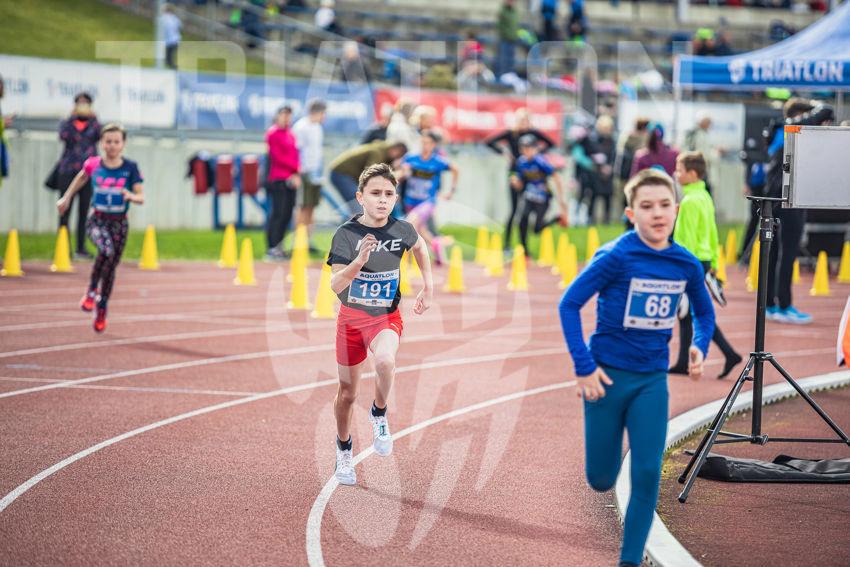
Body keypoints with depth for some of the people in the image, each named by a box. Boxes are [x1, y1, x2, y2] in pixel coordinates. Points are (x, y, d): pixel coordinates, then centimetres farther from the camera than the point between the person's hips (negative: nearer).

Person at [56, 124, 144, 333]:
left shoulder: (130, 167, -5)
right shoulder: (93, 165, -3)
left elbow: (141, 198, -7)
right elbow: (81, 177, 20)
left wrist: (131, 196, -29)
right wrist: (67, 197, 25)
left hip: (119, 223, 1)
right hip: (97, 220, -1)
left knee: (111, 267, 7)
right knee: (106, 250, -31)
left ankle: (101, 310, 26)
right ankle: (92, 290, -9)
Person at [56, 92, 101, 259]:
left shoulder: (93, 124, 12)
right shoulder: (67, 123, 10)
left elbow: (100, 135, -9)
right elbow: (63, 135, -11)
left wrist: (93, 118, -16)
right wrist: (73, 117, -13)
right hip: (68, 170, -1)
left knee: (84, 211, 4)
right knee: (65, 209, -4)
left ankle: (81, 247, 10)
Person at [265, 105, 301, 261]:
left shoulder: (290, 134, 17)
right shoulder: (272, 133, -4)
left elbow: (295, 155, 13)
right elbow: (277, 157, -11)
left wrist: (296, 174, -2)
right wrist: (295, 167, -7)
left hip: (291, 180, 7)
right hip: (278, 179, -7)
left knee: (287, 213, 7)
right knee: (278, 213, -10)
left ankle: (278, 247, 15)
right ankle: (271, 249, -8)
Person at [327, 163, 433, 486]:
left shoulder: (402, 230, -8)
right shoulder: (346, 234, -16)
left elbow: (419, 246, 18)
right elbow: (336, 285, -25)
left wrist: (428, 286, 14)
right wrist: (359, 261, -41)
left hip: (386, 317, 0)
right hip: (351, 317, 0)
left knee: (385, 361, -34)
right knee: (348, 391, 12)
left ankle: (379, 415, -4)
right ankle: (344, 451, 38)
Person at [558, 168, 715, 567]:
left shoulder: (687, 265, -3)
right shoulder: (616, 257, -16)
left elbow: (704, 312, 16)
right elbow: (569, 304, -13)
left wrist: (699, 346, -4)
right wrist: (583, 367, -15)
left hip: (652, 380, 3)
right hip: (609, 375, -3)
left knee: (648, 474, -8)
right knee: (601, 480, 8)